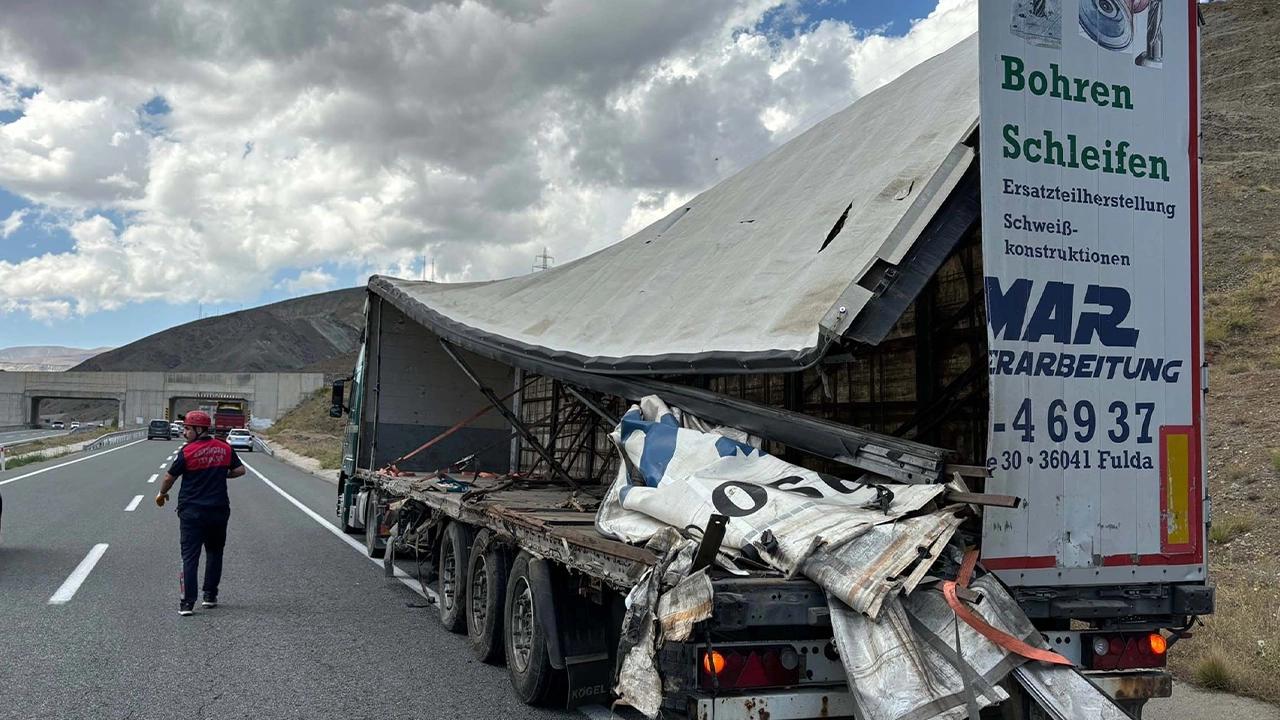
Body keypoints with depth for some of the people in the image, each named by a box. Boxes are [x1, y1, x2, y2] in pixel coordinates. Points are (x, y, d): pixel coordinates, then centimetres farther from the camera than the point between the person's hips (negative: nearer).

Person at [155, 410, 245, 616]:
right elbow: (240, 470, 5)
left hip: (191, 511, -3)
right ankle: (210, 596, 20)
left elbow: (170, 477, -1)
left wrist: (162, 494, 18)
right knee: (214, 553, 18)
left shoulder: (187, 452, -10)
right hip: (219, 510, 3)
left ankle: (188, 602, -5)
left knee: (190, 557, 0)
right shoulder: (225, 448, 1)